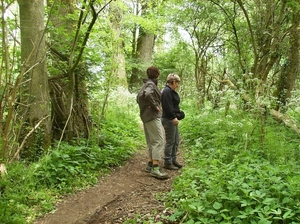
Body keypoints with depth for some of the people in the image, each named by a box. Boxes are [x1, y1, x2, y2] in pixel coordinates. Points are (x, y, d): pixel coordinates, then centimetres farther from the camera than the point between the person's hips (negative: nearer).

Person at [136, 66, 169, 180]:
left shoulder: (145, 84, 17)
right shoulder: (151, 84, -12)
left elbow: (138, 98, 26)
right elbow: (147, 94, -33)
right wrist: (155, 105, -22)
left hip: (146, 116, 10)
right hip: (152, 116, -10)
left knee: (152, 141, 16)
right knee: (159, 141, -13)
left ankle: (150, 164, 22)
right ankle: (155, 169, -17)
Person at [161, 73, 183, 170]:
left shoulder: (171, 91, 16)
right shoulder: (167, 91, -17)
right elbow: (167, 106, -24)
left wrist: (177, 115, 14)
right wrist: (173, 117, -23)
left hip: (173, 119, 11)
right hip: (168, 119, -11)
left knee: (176, 140, 16)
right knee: (170, 141, -3)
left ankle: (173, 160, 26)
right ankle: (167, 163, 7)